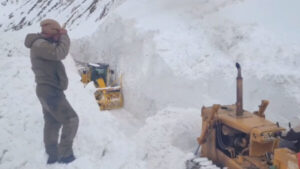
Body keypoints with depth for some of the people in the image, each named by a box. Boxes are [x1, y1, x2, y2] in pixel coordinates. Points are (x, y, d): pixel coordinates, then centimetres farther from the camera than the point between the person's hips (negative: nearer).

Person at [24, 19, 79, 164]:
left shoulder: (42, 44, 17)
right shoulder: (40, 44, -16)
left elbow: (57, 54, 22)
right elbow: (60, 54, -27)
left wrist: (60, 39, 9)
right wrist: (64, 36, -14)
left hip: (47, 90, 11)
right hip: (51, 91, -11)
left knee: (52, 123, 13)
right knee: (71, 120, -7)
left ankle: (53, 156, 21)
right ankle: (65, 155, -1)